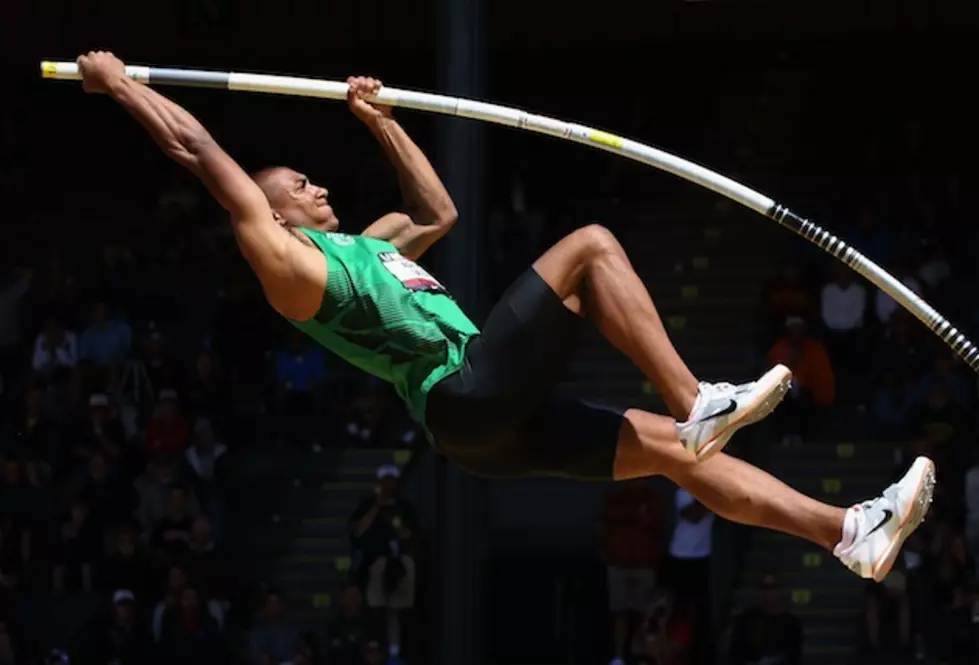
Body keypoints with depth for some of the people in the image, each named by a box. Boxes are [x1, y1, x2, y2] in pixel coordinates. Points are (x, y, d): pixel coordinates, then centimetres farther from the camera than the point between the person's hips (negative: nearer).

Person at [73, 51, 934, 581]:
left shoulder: (361, 247, 28)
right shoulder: (290, 264, 1)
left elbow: (440, 212, 43)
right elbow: (204, 156, -3)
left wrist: (380, 123, 40)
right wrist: (120, 85, -1)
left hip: (495, 419, 9)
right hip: (466, 397, -9)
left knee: (675, 448, 3)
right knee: (591, 245, -12)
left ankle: (850, 532, 1)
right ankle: (697, 403, -21)